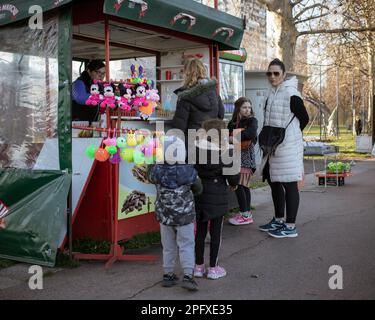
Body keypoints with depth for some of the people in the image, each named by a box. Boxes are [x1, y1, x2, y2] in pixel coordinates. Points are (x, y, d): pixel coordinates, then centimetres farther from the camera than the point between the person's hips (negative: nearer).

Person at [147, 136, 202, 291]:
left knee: (168, 247, 16)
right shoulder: (189, 171, -19)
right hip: (184, 216, -3)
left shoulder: (156, 170, -14)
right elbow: (198, 189, -2)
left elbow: (149, 177, 10)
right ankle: (188, 276, 2)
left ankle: (168, 275, 24)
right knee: (186, 246, 7)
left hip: (164, 216, 3)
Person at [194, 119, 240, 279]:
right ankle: (213, 268, 16)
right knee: (216, 232, 8)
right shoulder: (226, 152, -13)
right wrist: (234, 183, 13)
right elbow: (234, 177, -9)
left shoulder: (195, 149, -6)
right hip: (218, 197, -3)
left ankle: (199, 266, 23)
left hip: (199, 195, 3)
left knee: (200, 231, 13)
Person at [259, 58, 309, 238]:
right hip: (273, 147, 9)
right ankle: (279, 220, 30)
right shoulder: (272, 94, 12)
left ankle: (290, 226, 4)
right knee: (273, 181, 16)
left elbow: (304, 119, -7)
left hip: (288, 147, -9)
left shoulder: (291, 94, -13)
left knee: (289, 185, -3)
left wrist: (289, 136, 1)